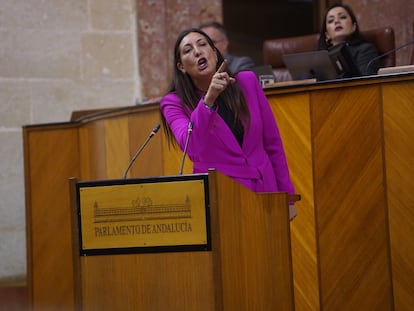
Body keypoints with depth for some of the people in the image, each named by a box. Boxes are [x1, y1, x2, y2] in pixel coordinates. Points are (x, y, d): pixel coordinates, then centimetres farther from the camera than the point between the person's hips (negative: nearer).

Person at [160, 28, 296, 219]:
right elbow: (192, 148, -23)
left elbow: (272, 144, 10)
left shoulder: (247, 83, 4)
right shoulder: (175, 103, -3)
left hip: (264, 192, 3)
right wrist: (208, 100, -32)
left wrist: (286, 197, 10)